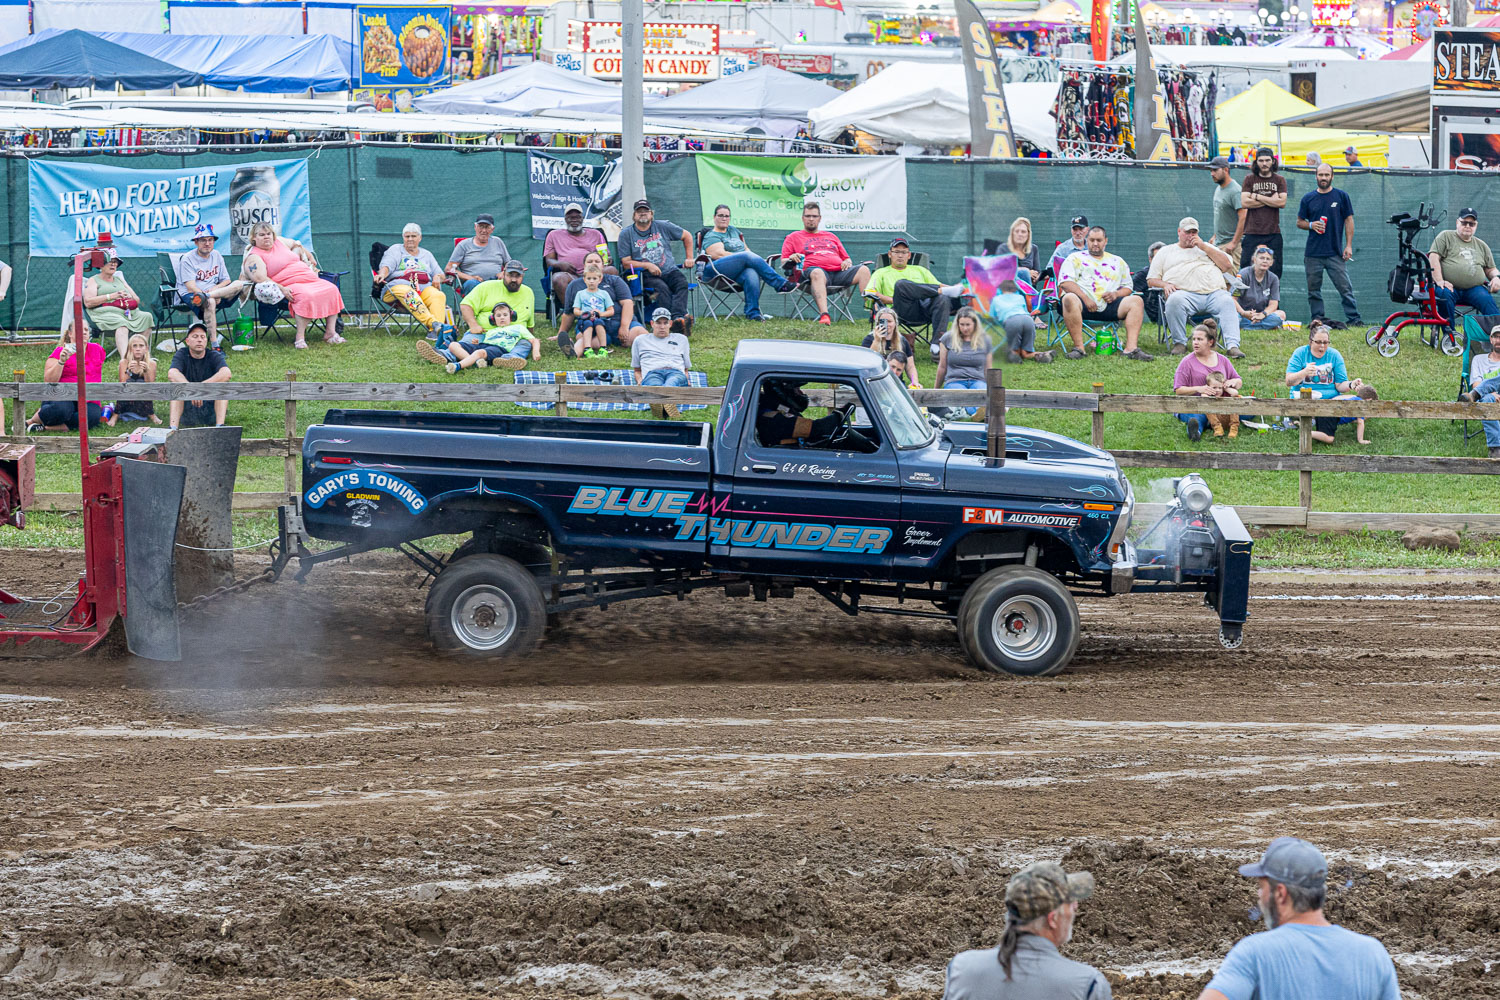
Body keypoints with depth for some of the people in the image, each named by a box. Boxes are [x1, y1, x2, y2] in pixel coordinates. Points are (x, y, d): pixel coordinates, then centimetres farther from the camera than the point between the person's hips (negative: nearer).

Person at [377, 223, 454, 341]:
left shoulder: (427, 254, 31)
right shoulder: (395, 250, 21)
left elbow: (441, 274, 26)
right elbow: (387, 265, 2)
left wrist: (438, 277, 1)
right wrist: (382, 274, -22)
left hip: (425, 287, 3)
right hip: (399, 285, -3)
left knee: (439, 296, -32)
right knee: (410, 295, -40)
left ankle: (434, 331, -53)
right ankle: (433, 324, -60)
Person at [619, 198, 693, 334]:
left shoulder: (662, 226, 13)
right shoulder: (626, 234, 7)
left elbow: (687, 236, 24)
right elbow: (626, 262, 3)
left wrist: (689, 258, 16)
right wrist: (648, 265, -10)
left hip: (670, 271, 2)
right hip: (647, 276, -2)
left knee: (682, 283, -31)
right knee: (662, 288, -35)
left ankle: (678, 317, -53)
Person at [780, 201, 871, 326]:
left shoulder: (830, 236, 35)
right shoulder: (793, 237, 24)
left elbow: (846, 258, 34)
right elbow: (783, 261, 15)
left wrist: (847, 262, 9)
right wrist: (791, 258, -9)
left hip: (839, 271, 4)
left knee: (863, 270, -23)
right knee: (817, 273, -43)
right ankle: (824, 315, -60)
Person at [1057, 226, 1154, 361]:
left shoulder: (1118, 262, 25)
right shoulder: (1076, 258, 15)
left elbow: (1127, 288, 22)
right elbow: (1065, 283, 0)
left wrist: (1116, 294, -3)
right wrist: (1085, 299, -14)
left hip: (1110, 305, 3)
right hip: (1084, 305, -3)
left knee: (1136, 301, -20)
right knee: (1070, 299, -37)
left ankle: (1131, 348, -31)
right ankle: (1078, 347, -35)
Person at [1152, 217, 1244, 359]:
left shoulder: (1206, 247, 31)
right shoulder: (1166, 252, 26)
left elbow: (1226, 265, 16)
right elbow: (1151, 280, 21)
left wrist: (1204, 247, 10)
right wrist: (1165, 284, -3)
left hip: (1215, 292, 2)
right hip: (1185, 293, -2)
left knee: (1227, 302, -31)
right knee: (1174, 300, -37)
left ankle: (1232, 346, -41)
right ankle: (1179, 343, -24)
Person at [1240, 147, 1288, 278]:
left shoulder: (1279, 180, 10)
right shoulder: (1249, 179, 8)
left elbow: (1282, 202, -4)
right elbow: (1244, 202, -5)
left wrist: (1257, 197, -4)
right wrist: (1271, 200, -4)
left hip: (1273, 233, 1)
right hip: (1252, 233, -1)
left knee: (1275, 270, -3)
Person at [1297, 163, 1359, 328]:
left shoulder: (1341, 196, 5)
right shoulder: (1308, 198, 10)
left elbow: (1349, 221, 6)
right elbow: (1299, 222, 15)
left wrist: (1349, 245, -2)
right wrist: (1311, 225, -8)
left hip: (1336, 253, -2)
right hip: (1313, 253, 2)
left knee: (1345, 288, -6)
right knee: (1313, 290, 4)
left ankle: (1354, 319, -4)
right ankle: (1317, 320, 10)